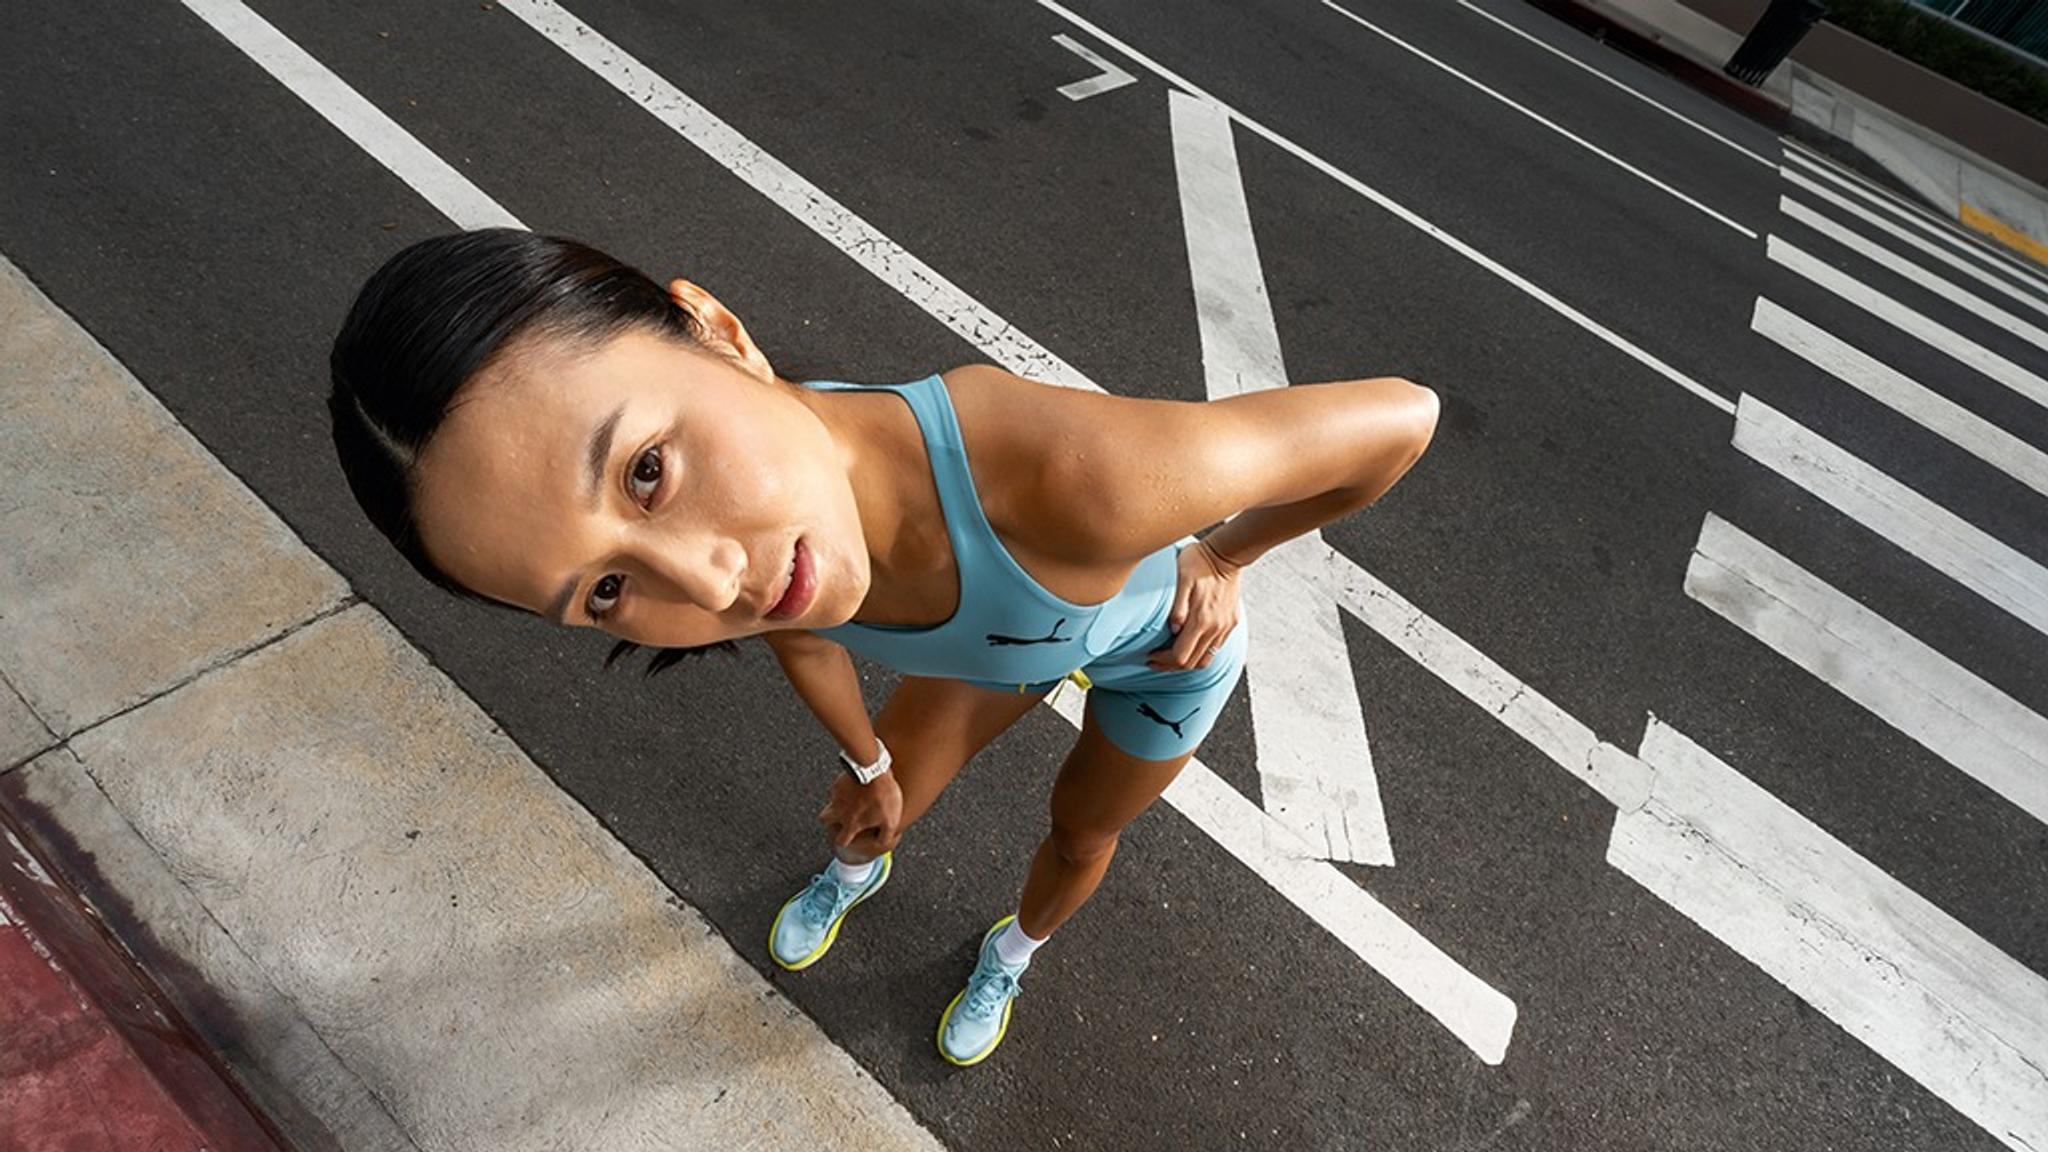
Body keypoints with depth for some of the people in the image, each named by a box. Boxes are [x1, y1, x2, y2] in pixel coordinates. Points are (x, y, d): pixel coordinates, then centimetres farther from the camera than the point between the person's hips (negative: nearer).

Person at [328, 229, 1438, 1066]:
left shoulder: (1073, 479, -54)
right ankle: (857, 870, 64)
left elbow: (1402, 415, -37)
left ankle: (1011, 950, 62)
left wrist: (1223, 556, -20)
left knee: (1079, 834, 25)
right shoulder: (748, 540, -35)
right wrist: (868, 767, 11)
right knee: (884, 798, 24)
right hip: (1002, 635, 3)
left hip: (1165, 646, -2)